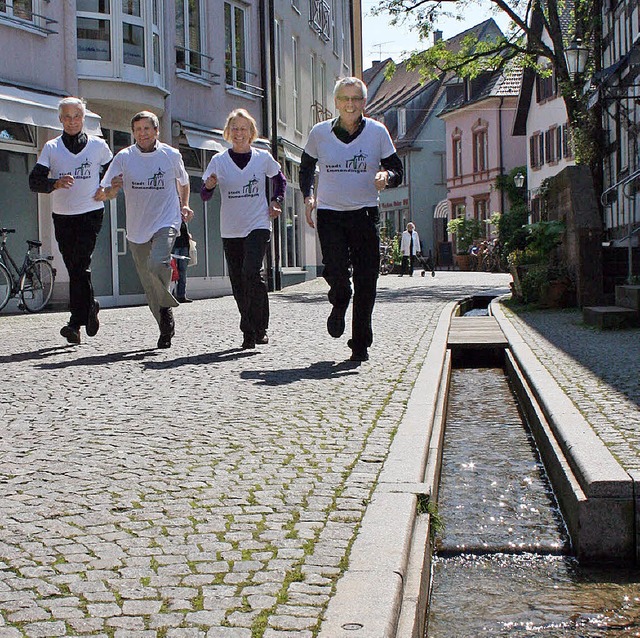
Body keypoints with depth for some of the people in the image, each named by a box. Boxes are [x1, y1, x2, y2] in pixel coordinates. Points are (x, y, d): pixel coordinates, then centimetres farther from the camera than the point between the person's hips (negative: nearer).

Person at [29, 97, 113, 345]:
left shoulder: (98, 145, 6)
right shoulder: (51, 148, 6)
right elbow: (35, 181, -3)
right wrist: (56, 183, -22)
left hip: (90, 213, -3)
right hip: (62, 215, 3)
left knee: (80, 265, -16)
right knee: (74, 268, 5)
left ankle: (76, 322, -13)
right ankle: (90, 308, 23)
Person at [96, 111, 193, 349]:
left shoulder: (172, 155, 2)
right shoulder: (124, 157, 1)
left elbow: (183, 182, 23)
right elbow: (104, 193, -3)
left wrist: (184, 205, 10)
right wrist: (112, 190, -25)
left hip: (166, 223, -2)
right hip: (137, 229, 2)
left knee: (157, 265, -29)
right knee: (148, 285, 6)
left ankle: (166, 307, -4)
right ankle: (166, 328, 21)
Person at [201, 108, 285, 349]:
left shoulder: (263, 158, 2)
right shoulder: (219, 161, 2)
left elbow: (280, 180, 20)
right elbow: (204, 195, 0)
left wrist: (276, 201, 5)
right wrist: (209, 186, -22)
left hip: (258, 225, -2)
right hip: (230, 230, 2)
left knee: (251, 272, -21)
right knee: (238, 283, 4)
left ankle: (258, 328, -10)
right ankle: (250, 333, 16)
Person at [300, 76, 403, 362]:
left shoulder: (377, 132, 1)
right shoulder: (320, 132, 2)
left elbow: (397, 171, 6)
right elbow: (306, 168, 18)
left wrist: (386, 176, -17)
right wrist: (308, 196, 2)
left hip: (364, 213, 0)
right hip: (329, 213, 0)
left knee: (365, 281, -2)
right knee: (335, 271, -18)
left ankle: (360, 344, 12)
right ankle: (339, 304, 20)